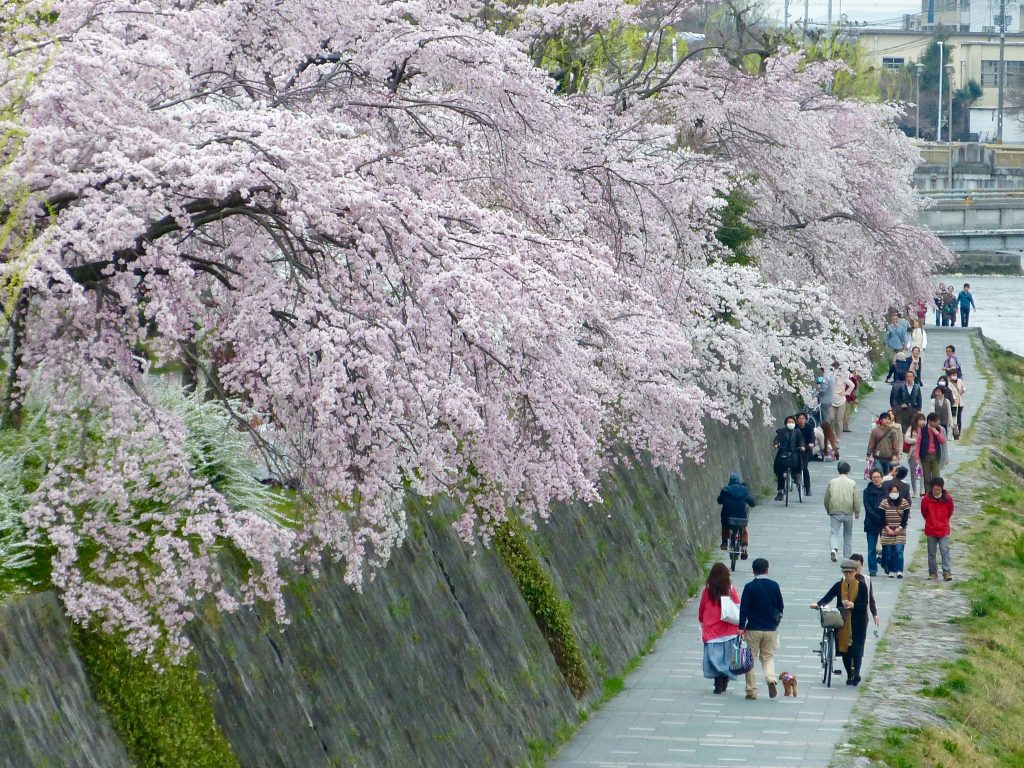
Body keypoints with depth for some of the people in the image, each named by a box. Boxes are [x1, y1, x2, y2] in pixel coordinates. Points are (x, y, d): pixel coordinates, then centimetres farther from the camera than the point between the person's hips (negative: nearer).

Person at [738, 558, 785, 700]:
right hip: (771, 629, 2)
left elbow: (744, 608, -10)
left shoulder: (750, 587, -9)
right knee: (768, 656, 14)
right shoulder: (774, 586, -1)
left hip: (753, 629, -2)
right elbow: (781, 607, 7)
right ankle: (771, 679, -13)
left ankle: (751, 691, 5)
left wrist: (741, 627, -5)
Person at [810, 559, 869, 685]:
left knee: (856, 649, -8)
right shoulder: (839, 585, 5)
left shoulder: (861, 586, -2)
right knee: (844, 648, 4)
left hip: (857, 623, -3)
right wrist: (818, 604, -22)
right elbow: (827, 597, -3)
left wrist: (853, 605, -22)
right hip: (843, 622, 3)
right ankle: (849, 675, 15)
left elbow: (864, 605, -4)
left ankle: (856, 674, -5)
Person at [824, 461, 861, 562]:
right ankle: (847, 555, 18)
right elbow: (856, 500, -4)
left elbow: (826, 498, 5)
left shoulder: (832, 482, -1)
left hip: (835, 512, 0)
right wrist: (857, 512, 6)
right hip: (848, 512, 0)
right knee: (848, 535, 14)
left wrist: (828, 510, 18)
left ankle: (834, 548, -26)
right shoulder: (852, 483, -4)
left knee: (834, 533, 1)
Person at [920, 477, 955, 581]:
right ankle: (932, 572, 17)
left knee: (945, 551, -9)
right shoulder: (926, 499, -8)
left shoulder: (947, 499, -6)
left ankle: (947, 572, -11)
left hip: (944, 530, -1)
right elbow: (924, 512, 8)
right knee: (931, 553, 8)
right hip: (930, 530, 1)